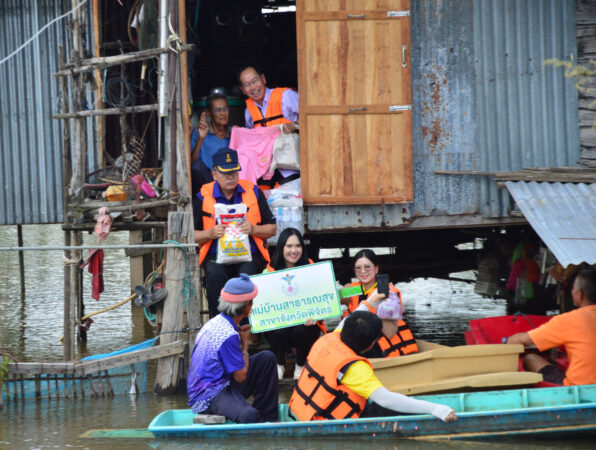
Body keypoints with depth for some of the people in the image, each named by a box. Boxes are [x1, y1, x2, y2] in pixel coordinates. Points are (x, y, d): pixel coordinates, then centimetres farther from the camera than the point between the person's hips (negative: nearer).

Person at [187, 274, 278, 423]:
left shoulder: (215, 322, 8)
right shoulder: (228, 336, -23)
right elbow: (241, 376, -16)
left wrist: (241, 333, 14)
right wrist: (245, 345, -3)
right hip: (209, 398, -11)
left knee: (267, 358, 10)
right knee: (249, 416, -40)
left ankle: (267, 418, 13)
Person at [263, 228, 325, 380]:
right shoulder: (270, 271, -1)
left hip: (306, 322, 0)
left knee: (301, 331, -33)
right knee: (280, 332, -33)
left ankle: (301, 365, 1)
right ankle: (278, 364, 1)